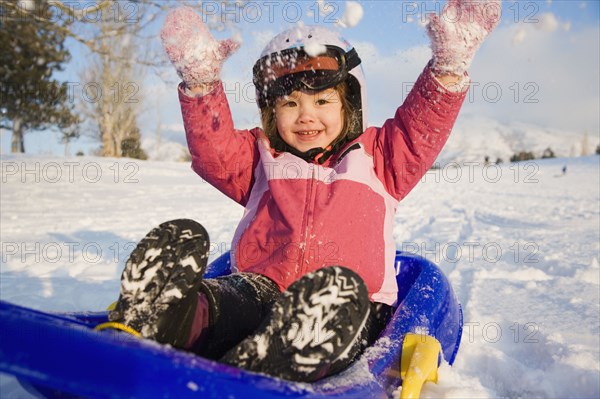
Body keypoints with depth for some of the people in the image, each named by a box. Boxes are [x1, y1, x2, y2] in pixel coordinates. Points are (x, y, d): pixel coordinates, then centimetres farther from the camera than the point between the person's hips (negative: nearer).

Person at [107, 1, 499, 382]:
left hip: (347, 309, -1)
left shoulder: (375, 157, 23)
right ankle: (152, 321, -61)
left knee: (339, 287, -41)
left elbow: (422, 127, 13)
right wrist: (202, 80, -1)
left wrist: (450, 62, 0)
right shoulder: (260, 159, 25)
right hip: (259, 291, 2)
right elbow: (214, 153, 10)